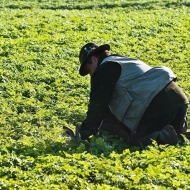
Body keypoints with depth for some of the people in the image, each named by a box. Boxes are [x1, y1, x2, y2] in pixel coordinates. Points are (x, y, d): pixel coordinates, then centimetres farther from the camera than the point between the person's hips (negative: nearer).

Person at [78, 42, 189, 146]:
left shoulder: (103, 70, 5)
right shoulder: (126, 62, 34)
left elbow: (98, 105, 2)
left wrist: (85, 134, 11)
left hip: (158, 103, -9)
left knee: (135, 140, -4)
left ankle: (164, 136, -25)